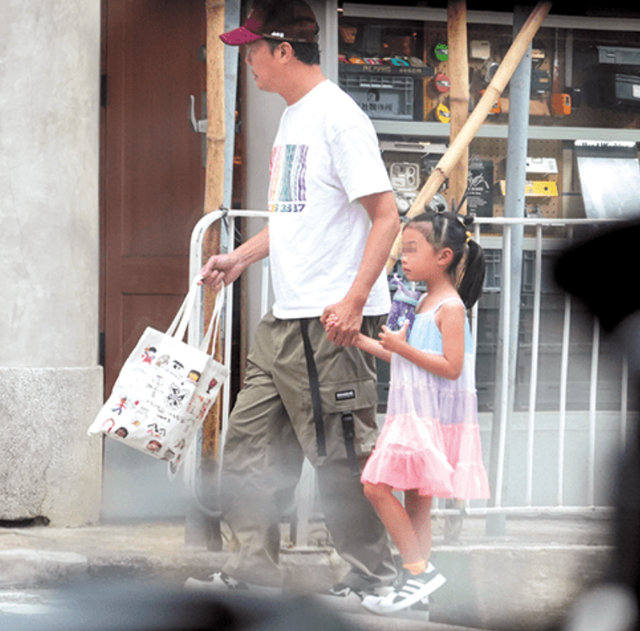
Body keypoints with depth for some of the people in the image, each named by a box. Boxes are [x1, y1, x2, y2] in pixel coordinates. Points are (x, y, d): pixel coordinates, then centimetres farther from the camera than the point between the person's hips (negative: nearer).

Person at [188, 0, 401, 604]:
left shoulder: (337, 116, -14)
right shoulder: (292, 118, 16)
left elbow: (385, 216, -17)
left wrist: (353, 301, -24)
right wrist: (240, 257, 21)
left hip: (332, 322, -10)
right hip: (284, 320, 10)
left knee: (341, 453, -3)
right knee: (251, 441, 10)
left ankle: (374, 574, 7)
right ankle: (254, 562, 18)